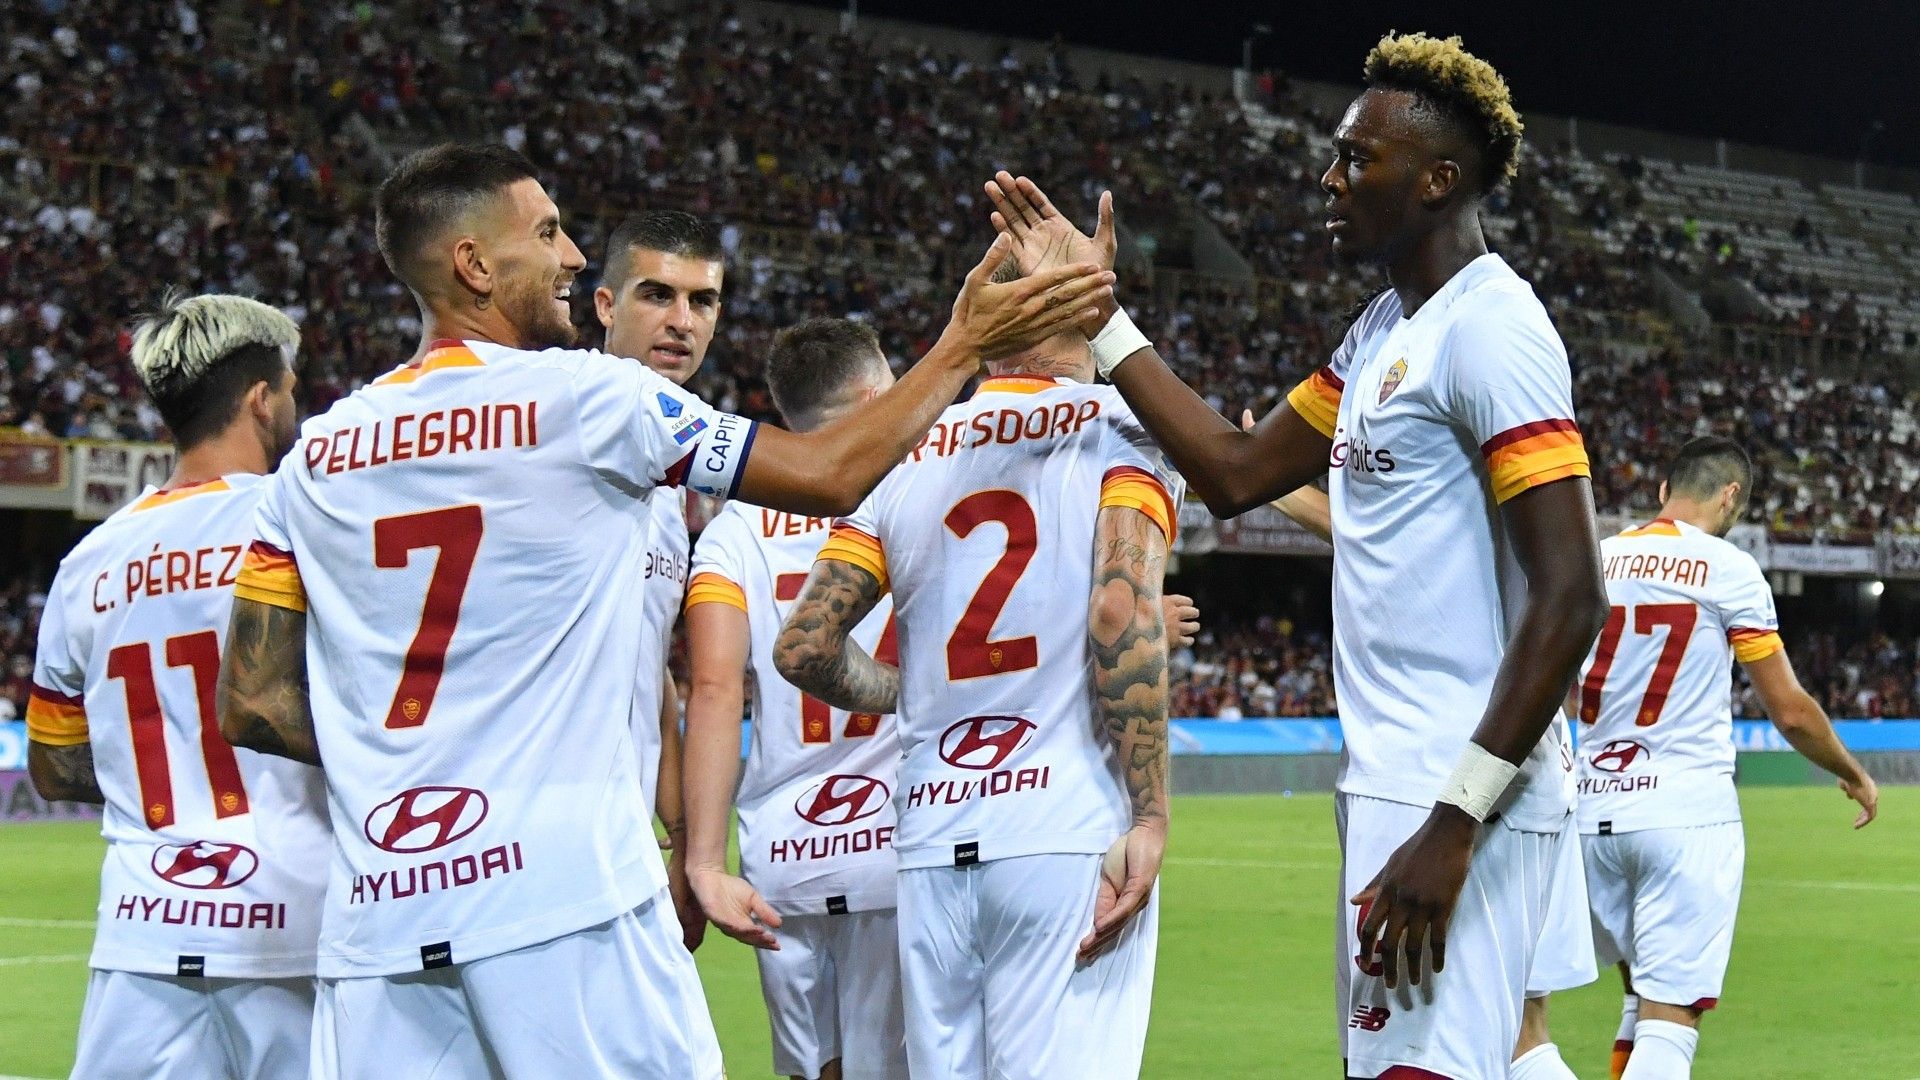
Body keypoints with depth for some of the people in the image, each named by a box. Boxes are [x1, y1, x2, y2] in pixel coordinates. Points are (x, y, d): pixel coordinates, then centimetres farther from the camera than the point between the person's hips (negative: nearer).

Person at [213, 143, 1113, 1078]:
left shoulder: (315, 457, 11)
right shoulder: (582, 399, -1)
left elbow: (252, 703, 10)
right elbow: (832, 474, 4)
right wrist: (965, 344, 14)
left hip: (373, 915, 5)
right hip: (556, 889, -5)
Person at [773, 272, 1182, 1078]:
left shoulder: (906, 456, 13)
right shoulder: (1117, 426, 1)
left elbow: (802, 647, 9)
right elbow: (1122, 614, -13)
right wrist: (1149, 820, -13)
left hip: (933, 844, 4)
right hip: (1070, 834, -4)